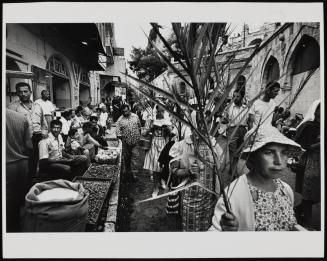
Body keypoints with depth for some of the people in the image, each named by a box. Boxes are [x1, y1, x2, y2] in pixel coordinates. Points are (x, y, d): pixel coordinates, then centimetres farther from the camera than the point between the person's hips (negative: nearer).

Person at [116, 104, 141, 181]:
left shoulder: (135, 116, 1)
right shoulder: (120, 120, -5)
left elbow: (139, 126, 12)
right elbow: (118, 131, -6)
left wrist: (139, 135, 14)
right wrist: (121, 138, -10)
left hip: (135, 140, 0)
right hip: (126, 141, 0)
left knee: (135, 155, -5)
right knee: (127, 157, 10)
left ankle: (134, 173, -1)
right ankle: (128, 172, 27)